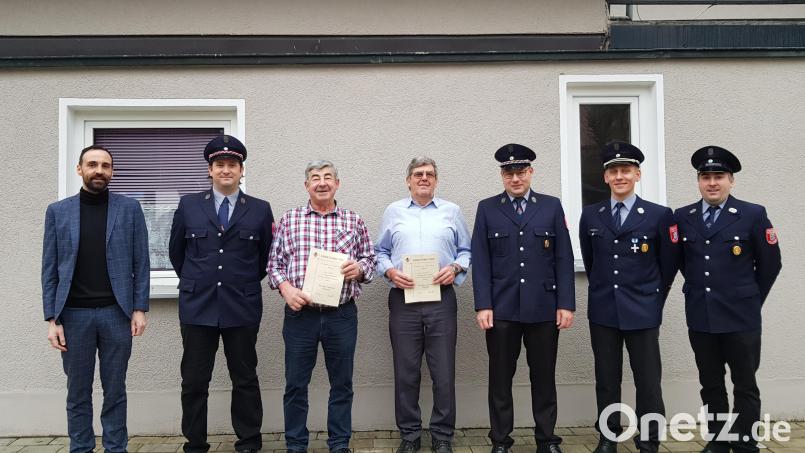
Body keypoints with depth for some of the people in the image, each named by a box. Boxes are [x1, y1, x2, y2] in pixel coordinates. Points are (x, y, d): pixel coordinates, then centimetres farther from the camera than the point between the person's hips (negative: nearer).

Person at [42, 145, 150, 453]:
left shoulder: (130, 209, 3)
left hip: (116, 312, -1)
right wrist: (51, 318, -1)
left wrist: (139, 308, -4)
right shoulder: (58, 211, 6)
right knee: (78, 392, 10)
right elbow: (50, 269, 4)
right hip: (74, 314, 1)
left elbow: (141, 263, 2)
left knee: (115, 391, 8)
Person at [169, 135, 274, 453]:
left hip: (242, 308, -1)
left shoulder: (260, 210, 2)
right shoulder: (188, 206, 4)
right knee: (194, 382, 7)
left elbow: (267, 256, 12)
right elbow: (176, 252, 15)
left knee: (245, 379, 9)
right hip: (197, 307, 1)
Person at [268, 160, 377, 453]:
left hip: (342, 315, 1)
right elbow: (274, 262, 6)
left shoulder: (354, 221, 7)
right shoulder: (289, 220, 6)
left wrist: (359, 268, -12)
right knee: (295, 384, 8)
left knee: (342, 383, 10)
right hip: (300, 313, 0)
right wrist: (286, 288, -10)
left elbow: (370, 259, 9)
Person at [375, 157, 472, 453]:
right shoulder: (393, 212, 12)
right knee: (406, 372, 6)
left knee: (444, 372, 1)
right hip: (402, 301, 1)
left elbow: (466, 251, 10)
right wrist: (390, 271, -7)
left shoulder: (451, 212, 11)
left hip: (441, 299, 0)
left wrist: (455, 268, -8)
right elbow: (380, 252, 11)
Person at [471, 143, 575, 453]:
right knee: (500, 378, 7)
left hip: (544, 308, 1)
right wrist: (483, 306, -7)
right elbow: (480, 262, 0)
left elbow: (564, 259, 3)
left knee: (544, 378, 10)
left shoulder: (552, 206, 6)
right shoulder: (487, 209, 5)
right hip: (502, 308, 0)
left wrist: (566, 304, -3)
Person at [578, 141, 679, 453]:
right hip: (602, 311, 2)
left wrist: (653, 299, 10)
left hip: (642, 313, -2)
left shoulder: (660, 215, -4)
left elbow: (668, 265, 6)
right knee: (606, 379, 11)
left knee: (648, 382, 3)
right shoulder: (590, 215, 4)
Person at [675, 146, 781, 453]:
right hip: (700, 317, 3)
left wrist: (750, 300, 6)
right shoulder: (682, 217, 4)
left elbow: (770, 263, 2)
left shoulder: (753, 215, -4)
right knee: (710, 385, 13)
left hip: (740, 317, -3)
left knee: (745, 387, 7)